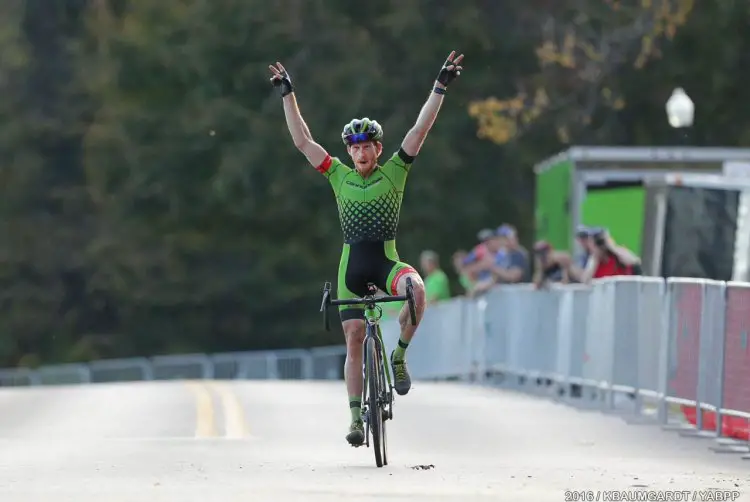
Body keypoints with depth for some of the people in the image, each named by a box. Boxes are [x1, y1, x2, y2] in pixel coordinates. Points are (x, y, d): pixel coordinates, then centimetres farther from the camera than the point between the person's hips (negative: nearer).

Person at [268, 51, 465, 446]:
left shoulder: (394, 173, 1)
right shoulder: (339, 176, 5)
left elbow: (420, 131, -5)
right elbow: (302, 140, 5)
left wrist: (440, 88, -11)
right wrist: (287, 95, 3)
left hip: (387, 261, -2)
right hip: (351, 264, 2)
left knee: (416, 288, -34)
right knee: (354, 340, 0)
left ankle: (399, 356, -14)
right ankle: (356, 418, 6)